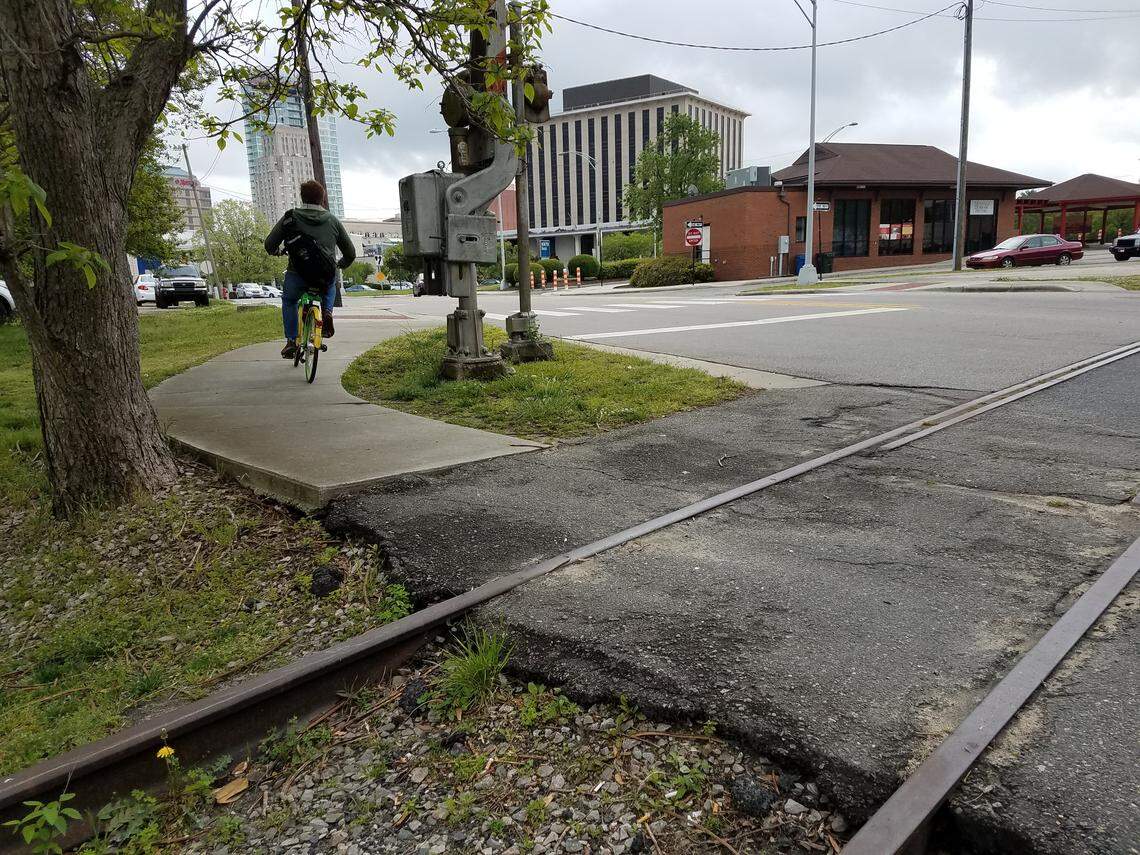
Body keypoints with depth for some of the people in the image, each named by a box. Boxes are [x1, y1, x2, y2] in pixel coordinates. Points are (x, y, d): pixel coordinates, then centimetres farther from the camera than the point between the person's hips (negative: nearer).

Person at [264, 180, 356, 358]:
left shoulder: (290, 217, 6)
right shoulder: (332, 220, 12)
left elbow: (269, 245, 6)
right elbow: (350, 253, 16)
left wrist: (275, 251, 30)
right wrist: (341, 264, 38)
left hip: (298, 275, -1)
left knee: (289, 300, 29)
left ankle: (291, 341, 20)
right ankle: (327, 312, 12)